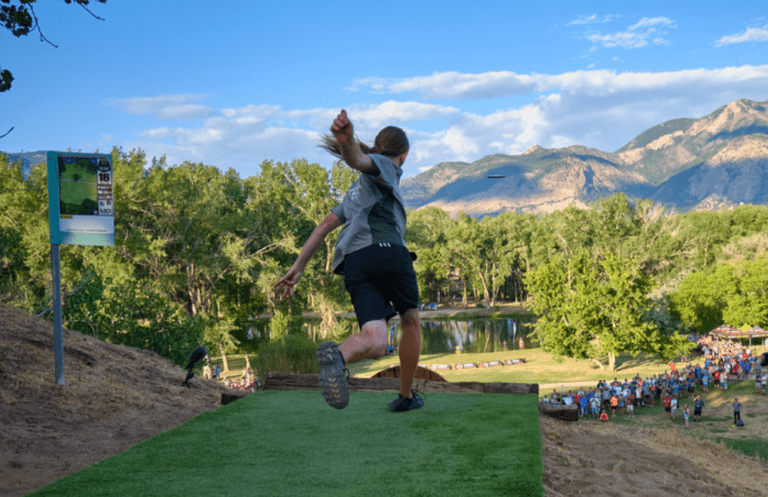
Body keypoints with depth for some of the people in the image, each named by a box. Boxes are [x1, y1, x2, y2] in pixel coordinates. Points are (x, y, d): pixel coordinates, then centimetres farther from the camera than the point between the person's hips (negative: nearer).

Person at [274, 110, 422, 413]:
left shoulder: (357, 190, 37)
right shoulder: (385, 167, 17)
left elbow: (325, 225, 29)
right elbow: (357, 160, -8)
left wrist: (298, 267, 24)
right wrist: (347, 139, -32)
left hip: (354, 263, 5)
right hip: (388, 252, -5)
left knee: (375, 343, -13)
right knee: (411, 322, 19)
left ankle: (337, 355, -46)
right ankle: (406, 396, 25)